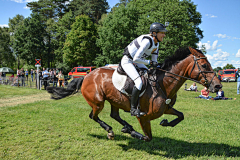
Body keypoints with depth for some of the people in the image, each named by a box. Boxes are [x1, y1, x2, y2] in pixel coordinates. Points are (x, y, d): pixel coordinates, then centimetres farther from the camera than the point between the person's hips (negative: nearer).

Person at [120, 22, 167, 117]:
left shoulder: (156, 42, 3)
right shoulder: (147, 41, -27)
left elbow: (154, 60, 12)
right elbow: (136, 59, -31)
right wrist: (150, 62, -24)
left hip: (137, 62, 10)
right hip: (127, 61, -10)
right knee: (139, 82, -26)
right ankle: (133, 109, -14)